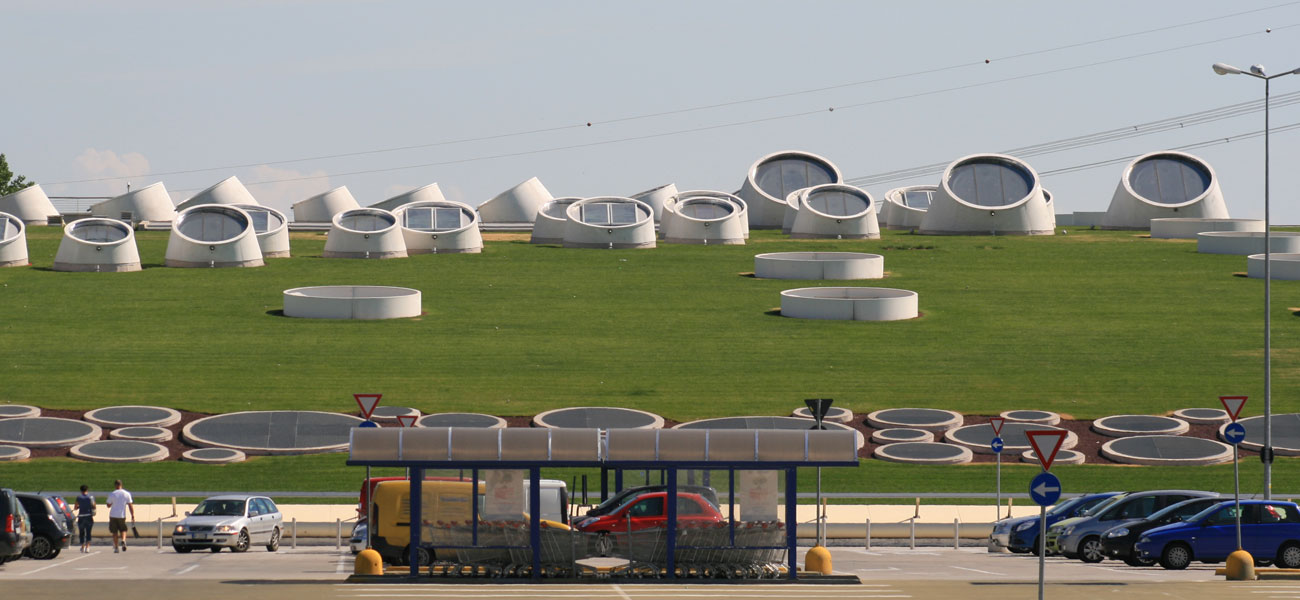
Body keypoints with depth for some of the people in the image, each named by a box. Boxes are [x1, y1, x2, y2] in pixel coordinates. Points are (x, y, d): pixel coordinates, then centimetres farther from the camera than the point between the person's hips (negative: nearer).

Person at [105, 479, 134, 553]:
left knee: (115, 532, 9)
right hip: (122, 516, 1)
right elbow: (130, 506, -2)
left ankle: (116, 547, 7)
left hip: (113, 516, -1)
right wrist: (133, 516, -1)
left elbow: (108, 505, 2)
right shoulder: (127, 494, 0)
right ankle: (123, 540, -15)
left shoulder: (112, 494, -5)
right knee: (123, 530, 14)